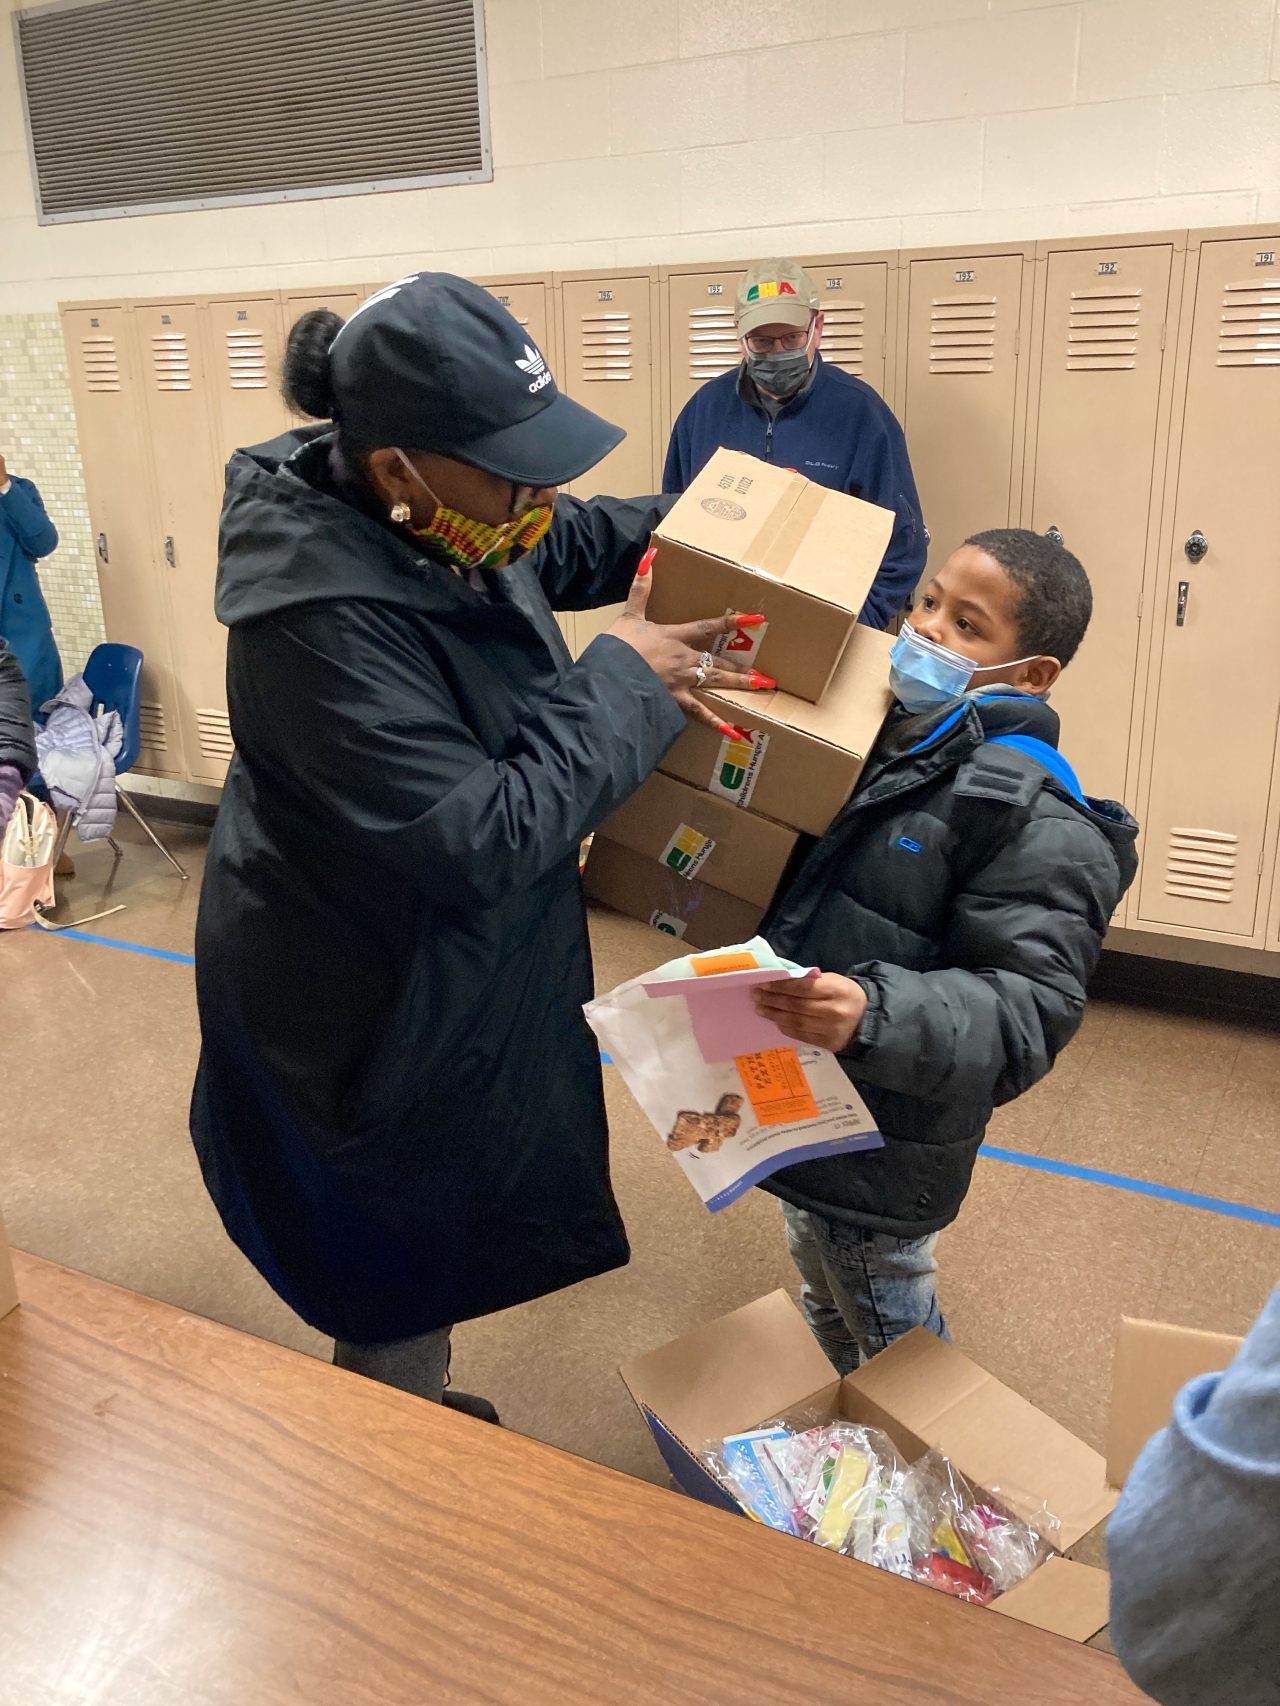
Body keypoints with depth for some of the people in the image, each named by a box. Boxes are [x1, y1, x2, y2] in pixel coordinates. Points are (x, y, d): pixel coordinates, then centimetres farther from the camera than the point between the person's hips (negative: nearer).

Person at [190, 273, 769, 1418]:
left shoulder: (442, 515, -8)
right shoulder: (323, 622, -36)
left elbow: (566, 546, 14)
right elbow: (485, 840, -35)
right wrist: (625, 684, -26)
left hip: (447, 968, 9)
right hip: (365, 1013, -9)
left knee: (429, 1246, 31)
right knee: (398, 1278, 16)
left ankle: (416, 1410, 58)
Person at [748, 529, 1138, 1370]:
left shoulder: (1038, 821, -23)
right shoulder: (888, 732, 2)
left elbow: (1026, 1015, -28)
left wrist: (873, 1015, -42)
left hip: (882, 1149, -8)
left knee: (893, 1346, 17)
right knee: (828, 1320, 31)